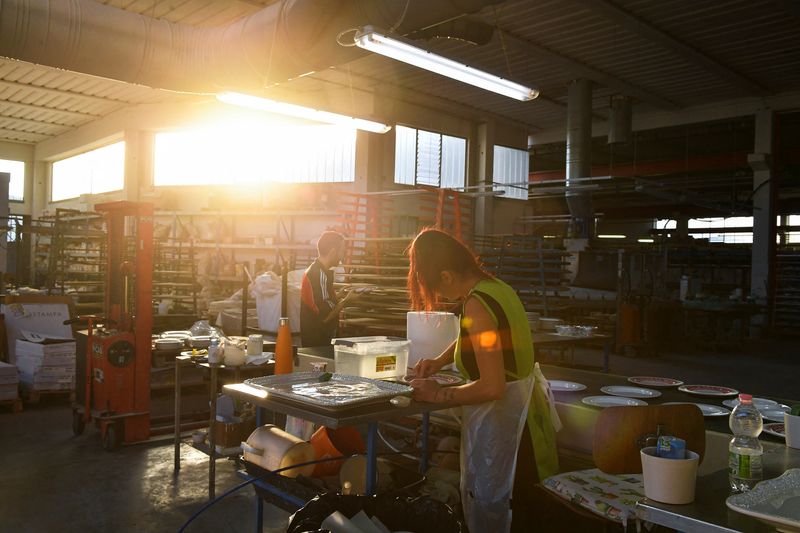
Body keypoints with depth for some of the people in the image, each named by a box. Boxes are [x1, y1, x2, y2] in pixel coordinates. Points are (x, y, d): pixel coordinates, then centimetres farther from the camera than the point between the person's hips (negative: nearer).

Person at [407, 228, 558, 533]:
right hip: (521, 415, 9)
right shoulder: (498, 288, 4)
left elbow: (492, 387, -28)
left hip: (498, 424, -9)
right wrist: (440, 361, 15)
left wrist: (438, 395, -16)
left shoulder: (476, 305, -24)